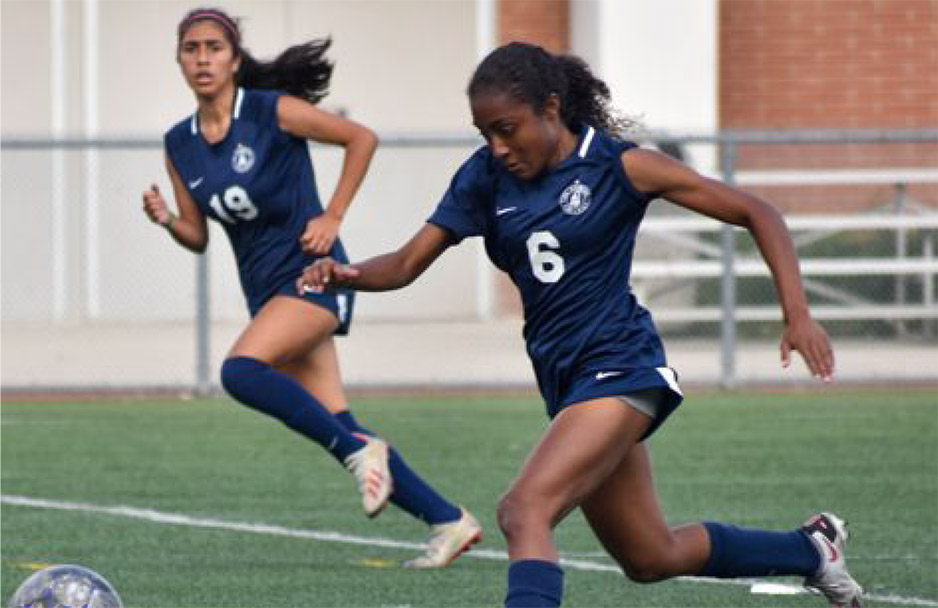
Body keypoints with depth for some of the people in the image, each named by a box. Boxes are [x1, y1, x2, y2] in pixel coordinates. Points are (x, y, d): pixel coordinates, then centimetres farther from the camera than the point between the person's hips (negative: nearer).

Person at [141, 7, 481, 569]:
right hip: (264, 288, 7)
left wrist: (333, 216, -10)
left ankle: (359, 452, -18)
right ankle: (450, 522, 11)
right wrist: (166, 218, -8)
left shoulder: (272, 111, -10)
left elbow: (361, 138, -4)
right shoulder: (180, 145, 8)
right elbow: (198, 236, 13)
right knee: (337, 425, 2)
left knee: (241, 370, -29)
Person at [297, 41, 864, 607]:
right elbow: (407, 264, 2)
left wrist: (798, 314, -16)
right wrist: (346, 275, -20)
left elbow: (758, 214, -7)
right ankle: (812, 549, 41)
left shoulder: (619, 166, -11)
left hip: (618, 370, -7)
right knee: (652, 558, 18)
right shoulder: (486, 176, 3)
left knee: (524, 512, -27)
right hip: (564, 383, 7)